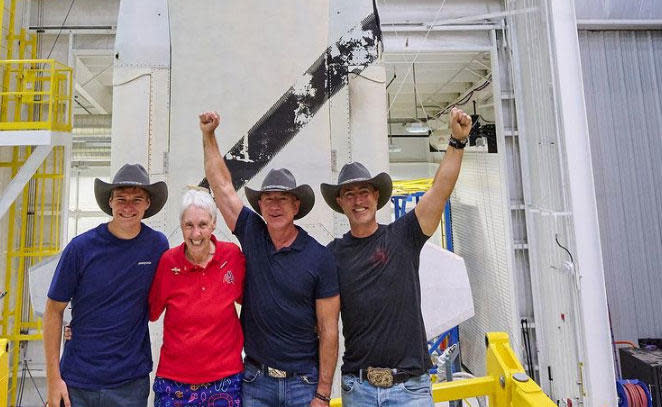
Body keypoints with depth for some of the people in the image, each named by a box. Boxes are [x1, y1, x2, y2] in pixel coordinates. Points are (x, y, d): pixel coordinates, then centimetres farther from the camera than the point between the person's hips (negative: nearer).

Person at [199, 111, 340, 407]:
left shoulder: (319, 257, -10)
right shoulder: (252, 235, -2)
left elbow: (328, 330, -9)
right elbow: (221, 184, 3)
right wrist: (208, 135, 2)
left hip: (304, 381, -2)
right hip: (256, 380, 2)